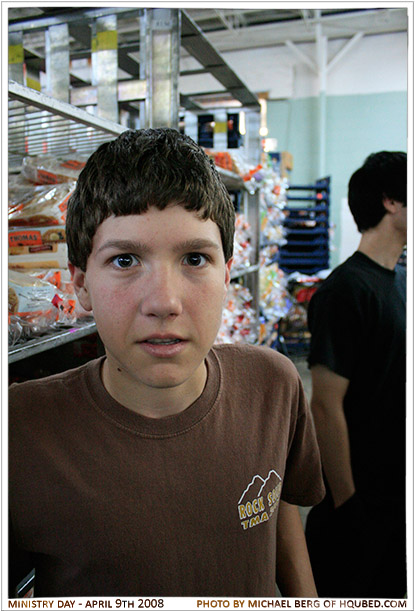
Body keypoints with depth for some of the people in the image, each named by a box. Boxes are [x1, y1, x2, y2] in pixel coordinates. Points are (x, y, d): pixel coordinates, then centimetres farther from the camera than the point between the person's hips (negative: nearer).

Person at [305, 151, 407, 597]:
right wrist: (346, 505, -19)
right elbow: (326, 407, -24)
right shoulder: (346, 289, -22)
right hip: (361, 496, -8)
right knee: (340, 592, 13)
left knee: (389, 591, 23)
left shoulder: (401, 281, 6)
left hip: (398, 489, 8)